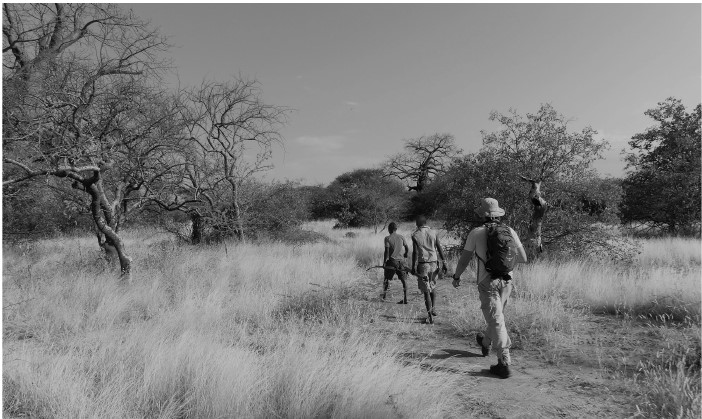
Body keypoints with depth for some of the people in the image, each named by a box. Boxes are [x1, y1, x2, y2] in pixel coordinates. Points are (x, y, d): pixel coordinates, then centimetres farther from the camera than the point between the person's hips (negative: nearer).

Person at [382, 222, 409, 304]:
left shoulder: (387, 238, -4)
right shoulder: (401, 237, 7)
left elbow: (387, 251, -11)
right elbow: (407, 249, 9)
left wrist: (384, 262, -5)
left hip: (392, 261, -3)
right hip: (401, 261, 3)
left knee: (387, 278, 13)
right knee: (403, 280, 4)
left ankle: (384, 295, 22)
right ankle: (405, 299, 3)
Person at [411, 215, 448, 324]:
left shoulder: (415, 235, -5)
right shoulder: (433, 233, 3)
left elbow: (415, 252, -10)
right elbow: (439, 249, 2)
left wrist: (413, 267, -6)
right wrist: (444, 263, 6)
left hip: (422, 264, -3)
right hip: (433, 263, 3)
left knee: (426, 290, 1)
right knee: (433, 287, 23)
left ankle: (430, 316, 0)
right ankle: (432, 309, 33)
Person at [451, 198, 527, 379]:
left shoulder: (476, 233, -7)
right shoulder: (510, 231, 1)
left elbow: (464, 259, -1)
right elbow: (523, 258, 4)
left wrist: (456, 277, 14)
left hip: (487, 282, -4)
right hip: (506, 281, 5)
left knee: (496, 321, -4)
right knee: (496, 316, 23)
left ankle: (504, 363, -7)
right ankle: (485, 343, 46)